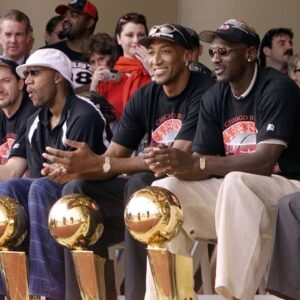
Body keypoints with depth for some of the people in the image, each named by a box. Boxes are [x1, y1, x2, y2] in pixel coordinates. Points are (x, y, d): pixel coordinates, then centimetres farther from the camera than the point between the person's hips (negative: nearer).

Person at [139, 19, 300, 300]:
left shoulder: (277, 89, -15)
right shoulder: (213, 98, 6)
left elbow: (264, 162, -25)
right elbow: (201, 163, 1)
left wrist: (193, 163, -33)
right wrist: (176, 165, -24)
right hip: (234, 193, 7)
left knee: (236, 182, -37)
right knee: (165, 189, -11)